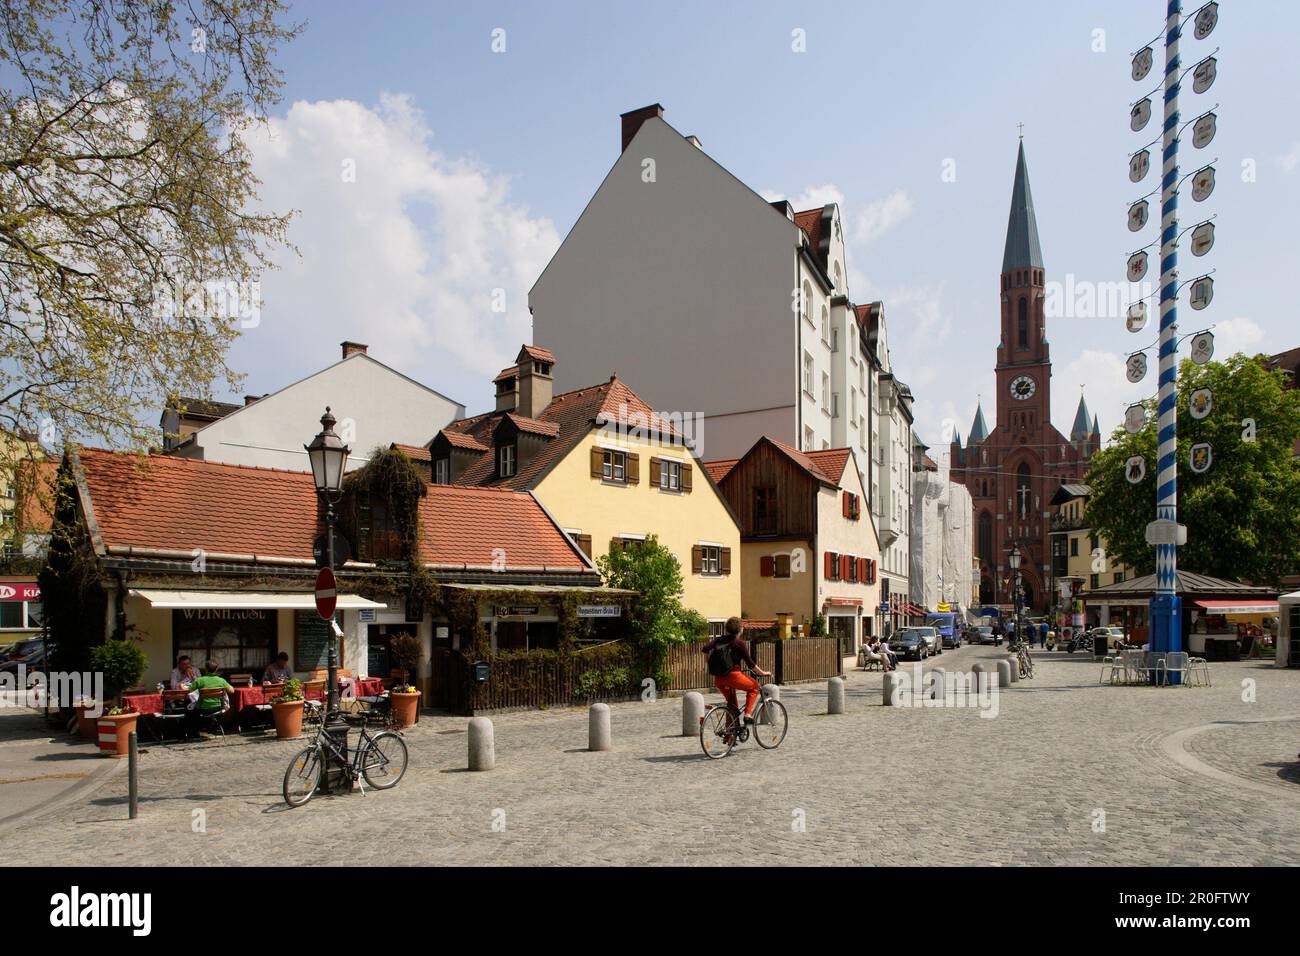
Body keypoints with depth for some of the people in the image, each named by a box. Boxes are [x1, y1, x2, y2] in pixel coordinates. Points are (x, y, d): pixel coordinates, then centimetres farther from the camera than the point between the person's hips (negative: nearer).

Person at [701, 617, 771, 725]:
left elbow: (704, 650, 0)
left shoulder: (718, 640, 12)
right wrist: (763, 673, 14)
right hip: (733, 675, -5)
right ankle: (748, 714, 7)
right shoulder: (740, 643, -2)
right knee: (754, 687, 19)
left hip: (718, 680, 5)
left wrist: (712, 662, 16)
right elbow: (751, 664, 0)